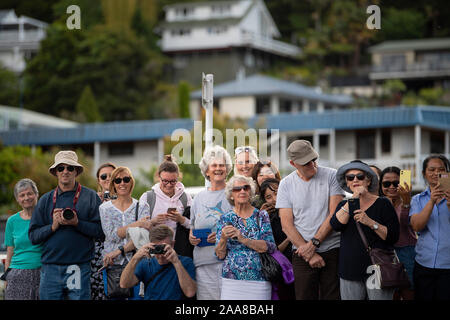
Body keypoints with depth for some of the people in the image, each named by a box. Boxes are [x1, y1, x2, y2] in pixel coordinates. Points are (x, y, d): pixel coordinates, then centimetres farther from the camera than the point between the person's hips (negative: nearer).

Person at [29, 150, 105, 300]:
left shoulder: (90, 196, 4)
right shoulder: (46, 200, 13)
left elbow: (101, 231, -4)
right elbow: (33, 235, 8)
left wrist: (77, 223, -15)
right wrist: (53, 226, -7)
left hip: (79, 268, -2)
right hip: (50, 269, 2)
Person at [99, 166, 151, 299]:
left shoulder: (142, 207, 6)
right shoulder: (105, 208, 7)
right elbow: (112, 235, -7)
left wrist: (119, 251, -15)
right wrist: (136, 224, -15)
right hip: (112, 264, 1)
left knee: (136, 296, -7)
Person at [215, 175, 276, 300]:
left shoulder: (261, 216, 4)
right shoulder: (225, 219, 7)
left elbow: (270, 247, -8)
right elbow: (220, 255, 5)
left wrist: (243, 239, -19)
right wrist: (223, 238, -15)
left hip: (259, 281, -1)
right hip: (231, 280, 1)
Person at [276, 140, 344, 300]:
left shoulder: (331, 176, 1)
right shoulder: (286, 184, 4)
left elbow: (335, 214, -4)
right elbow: (287, 224, -1)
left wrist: (314, 243, -12)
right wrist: (309, 254, -10)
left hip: (332, 250, -1)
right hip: (302, 253, 1)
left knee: (332, 297, -2)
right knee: (305, 297, -3)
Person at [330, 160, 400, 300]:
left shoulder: (383, 204, 1)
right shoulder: (344, 205, 13)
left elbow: (393, 237, -6)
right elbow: (336, 225, -9)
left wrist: (371, 223, -18)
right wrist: (353, 199, -13)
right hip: (350, 271, 3)